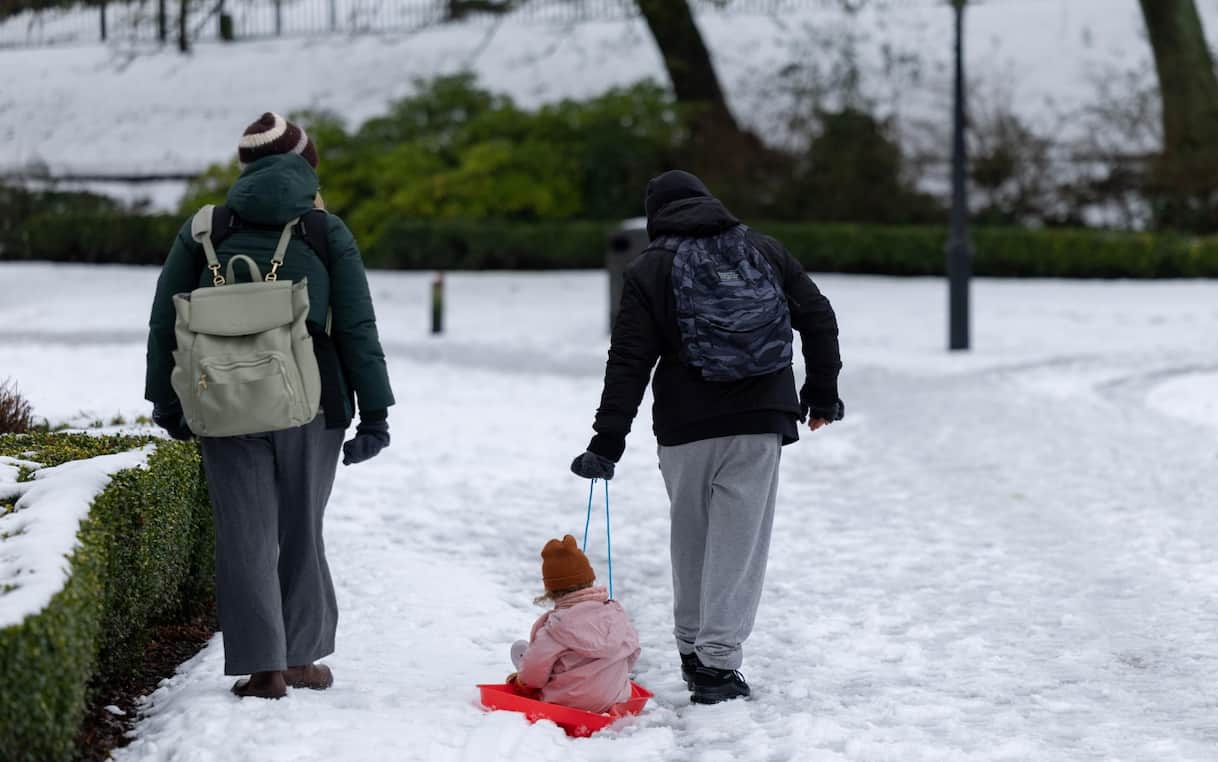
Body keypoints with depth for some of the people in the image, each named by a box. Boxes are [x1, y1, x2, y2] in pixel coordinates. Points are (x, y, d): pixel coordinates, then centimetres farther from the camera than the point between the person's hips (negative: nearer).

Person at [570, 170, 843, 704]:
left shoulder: (648, 271, 1)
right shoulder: (765, 252, 8)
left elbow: (628, 363, -4)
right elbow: (819, 319, 9)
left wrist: (607, 444, -3)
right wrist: (822, 394, 19)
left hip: (685, 429, 0)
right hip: (759, 423, 1)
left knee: (690, 540, 14)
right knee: (739, 541, 0)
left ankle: (693, 650, 23)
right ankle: (718, 663, -5)